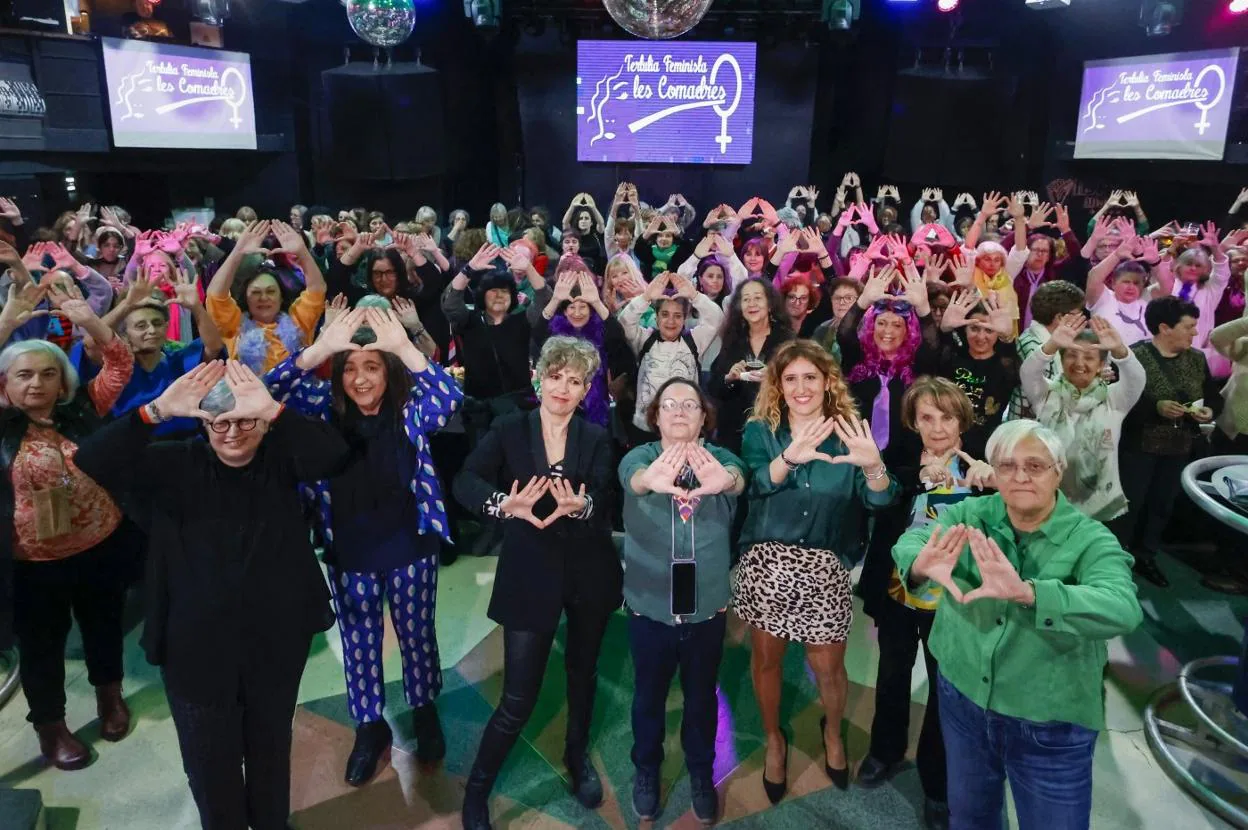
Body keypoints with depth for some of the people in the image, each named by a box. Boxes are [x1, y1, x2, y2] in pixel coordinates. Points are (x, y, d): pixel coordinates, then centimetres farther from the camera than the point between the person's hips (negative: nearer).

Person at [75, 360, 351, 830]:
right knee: (210, 763, 15)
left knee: (272, 748, 22)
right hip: (196, 644, 0)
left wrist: (273, 409, -36)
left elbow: (332, 451, -25)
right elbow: (94, 463, -17)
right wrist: (157, 410, -29)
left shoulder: (280, 461, -6)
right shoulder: (177, 466, -6)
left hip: (276, 637, 1)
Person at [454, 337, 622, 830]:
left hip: (589, 573, 3)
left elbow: (605, 500, -17)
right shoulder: (509, 430, -3)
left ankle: (578, 756, 47)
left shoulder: (596, 439, 1)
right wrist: (505, 504, -41)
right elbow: (465, 482, -20)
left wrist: (582, 506, -41)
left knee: (582, 671, 21)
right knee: (518, 698, -2)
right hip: (530, 575, -2)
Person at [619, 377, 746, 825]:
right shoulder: (640, 456, -8)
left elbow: (738, 477, -31)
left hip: (707, 607, 0)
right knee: (648, 695, 18)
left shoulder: (719, 458, -7)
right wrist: (651, 480, -57)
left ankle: (701, 774, 42)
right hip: (650, 606, 0)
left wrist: (725, 481, -57)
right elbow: (633, 476, -32)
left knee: (702, 696, 18)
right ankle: (646, 771, 42)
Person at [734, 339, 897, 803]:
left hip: (824, 568, 0)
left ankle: (833, 731, 43)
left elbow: (879, 500, -11)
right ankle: (774, 739, 41)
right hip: (766, 562, 0)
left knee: (828, 666, 10)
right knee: (766, 658, 14)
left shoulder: (848, 432, 1)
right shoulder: (760, 431, 1)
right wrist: (790, 457, -38)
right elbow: (757, 483, -18)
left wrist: (873, 464, -32)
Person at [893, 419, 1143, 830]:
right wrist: (922, 566, -42)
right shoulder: (970, 514, -5)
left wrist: (1025, 592, -50)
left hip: (1051, 726, -3)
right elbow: (910, 540, -17)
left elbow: (1122, 609, -34)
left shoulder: (1091, 540, -17)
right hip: (963, 701, 3)